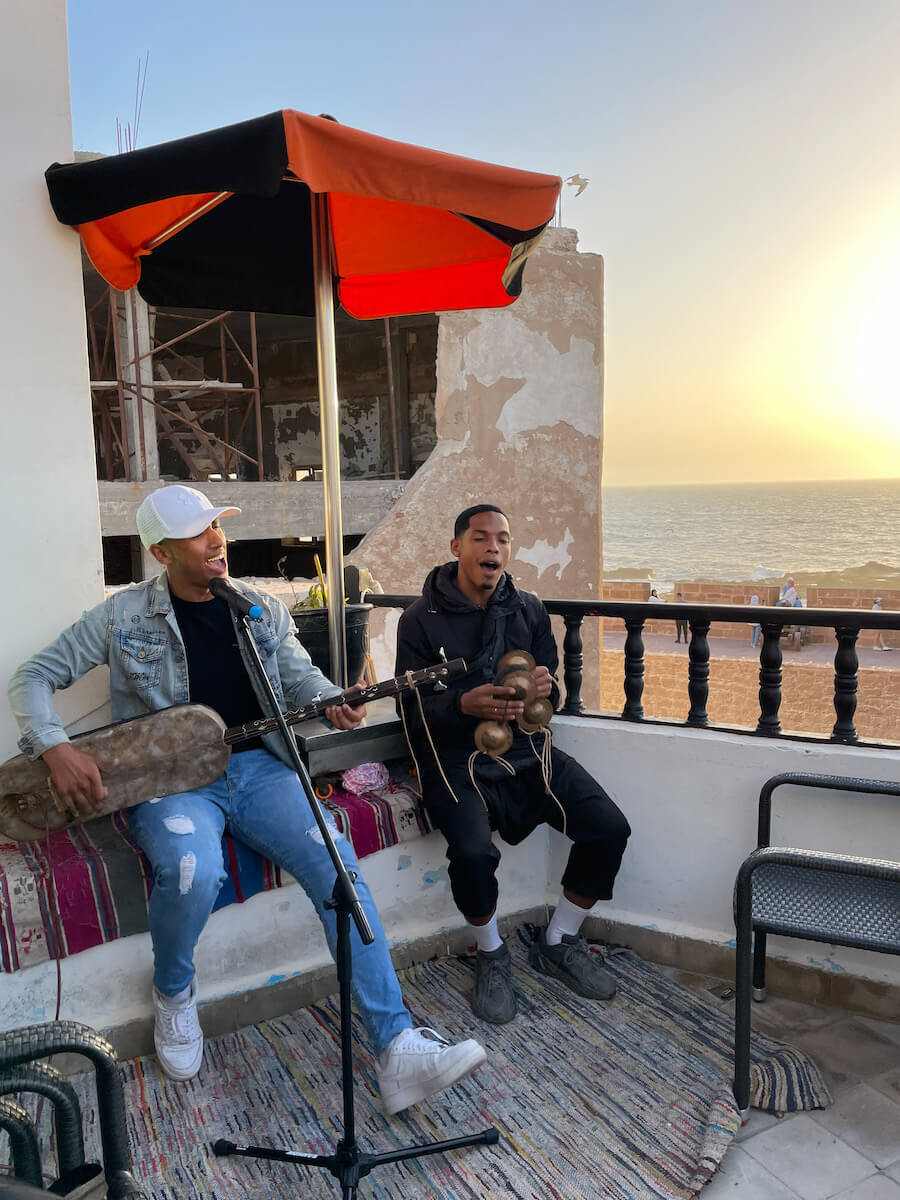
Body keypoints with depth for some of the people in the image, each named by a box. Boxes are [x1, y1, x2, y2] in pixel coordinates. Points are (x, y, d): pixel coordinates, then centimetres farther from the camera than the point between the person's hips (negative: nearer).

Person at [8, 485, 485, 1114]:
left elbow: (301, 676, 11)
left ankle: (397, 1049, -17)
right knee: (193, 870, -35)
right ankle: (173, 990, 3)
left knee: (339, 863, -22)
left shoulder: (263, 608, 12)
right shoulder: (125, 614, 3)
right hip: (169, 776, -2)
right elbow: (33, 677, 6)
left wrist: (335, 702, -13)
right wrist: (57, 748, -13)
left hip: (257, 764, 3)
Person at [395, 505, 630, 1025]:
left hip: (527, 748, 5)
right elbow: (414, 712, -7)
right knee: (473, 851, -31)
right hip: (458, 756, -4)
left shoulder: (529, 609, 9)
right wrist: (465, 704, -26)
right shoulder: (422, 619, -3)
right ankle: (491, 953, 4)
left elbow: (553, 693, 14)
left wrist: (547, 686, -11)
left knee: (610, 828, -13)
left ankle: (558, 943, 13)